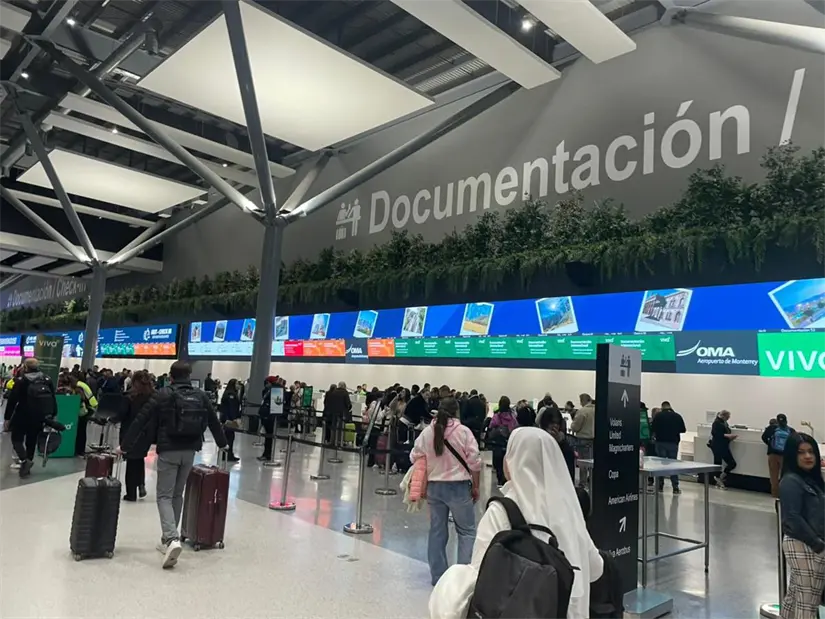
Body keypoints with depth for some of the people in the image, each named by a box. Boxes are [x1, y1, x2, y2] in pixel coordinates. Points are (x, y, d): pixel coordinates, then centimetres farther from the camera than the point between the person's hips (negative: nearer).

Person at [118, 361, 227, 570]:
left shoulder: (162, 395, -4)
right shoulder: (201, 396, 6)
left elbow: (140, 421, -5)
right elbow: (214, 422, 17)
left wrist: (125, 446, 4)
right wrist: (222, 443, 32)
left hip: (168, 451, -4)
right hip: (189, 452, 4)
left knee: (164, 496, 0)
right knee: (177, 494, 16)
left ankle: (172, 539, -19)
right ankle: (168, 539, 22)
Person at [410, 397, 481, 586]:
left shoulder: (427, 431, 1)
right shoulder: (464, 431, -9)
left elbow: (415, 457, 7)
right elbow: (474, 462, -8)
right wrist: (475, 486, 3)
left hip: (434, 486, 4)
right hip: (459, 486, -4)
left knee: (437, 530, 13)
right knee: (466, 530, 8)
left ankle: (438, 575, 20)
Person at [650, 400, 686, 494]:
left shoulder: (658, 416, -5)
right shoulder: (677, 416, -1)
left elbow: (652, 428, -6)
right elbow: (683, 430, 4)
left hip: (661, 442, -1)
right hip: (673, 443, 1)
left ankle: (660, 486, 9)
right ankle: (675, 488, 4)